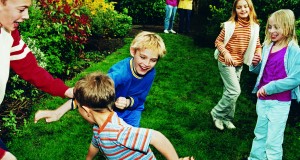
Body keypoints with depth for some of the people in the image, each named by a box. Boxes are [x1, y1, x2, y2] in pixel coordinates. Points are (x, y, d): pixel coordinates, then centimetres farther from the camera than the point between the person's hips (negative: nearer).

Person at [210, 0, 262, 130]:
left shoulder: (254, 27, 1)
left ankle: (227, 118, 29)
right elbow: (218, 41, -9)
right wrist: (226, 53, -23)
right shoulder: (230, 25, -13)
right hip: (226, 62, -5)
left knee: (230, 91, 15)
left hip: (239, 64, 5)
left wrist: (259, 55, -11)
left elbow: (257, 45, 9)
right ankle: (217, 113, 7)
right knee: (235, 91, -11)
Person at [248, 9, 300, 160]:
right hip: (262, 99, 6)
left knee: (273, 142, 3)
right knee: (260, 135, 21)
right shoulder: (267, 47, 4)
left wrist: (269, 87, -19)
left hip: (279, 103, -6)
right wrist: (256, 64, -5)